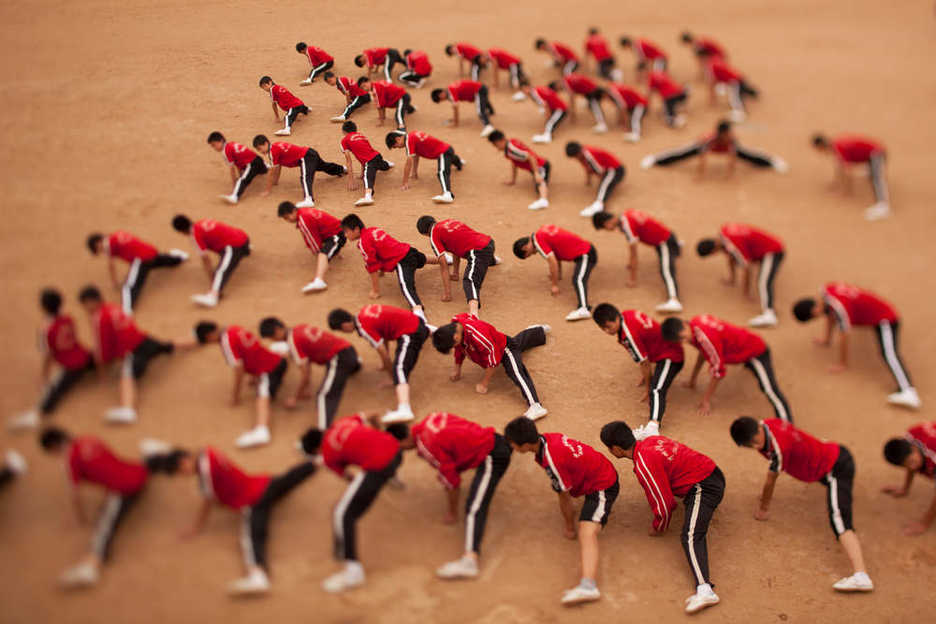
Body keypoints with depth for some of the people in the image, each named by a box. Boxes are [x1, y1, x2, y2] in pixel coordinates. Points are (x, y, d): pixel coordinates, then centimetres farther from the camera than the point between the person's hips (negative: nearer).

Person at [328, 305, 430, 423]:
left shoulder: (364, 328, -18)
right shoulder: (365, 311, 7)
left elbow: (383, 353, -14)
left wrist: (392, 377, -4)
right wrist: (386, 363, 24)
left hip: (410, 334, -10)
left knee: (399, 369, -28)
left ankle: (404, 410, -52)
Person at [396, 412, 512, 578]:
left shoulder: (430, 447, -18)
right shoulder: (431, 419, 5)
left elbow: (452, 483, -12)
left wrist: (452, 514, 0)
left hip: (491, 458, -9)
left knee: (474, 508, -23)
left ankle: (469, 560, -42)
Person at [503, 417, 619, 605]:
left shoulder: (553, 460, -32)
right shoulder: (546, 438, -7)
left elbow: (565, 499, -20)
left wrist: (570, 528, -4)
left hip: (602, 487, -10)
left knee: (587, 533, -29)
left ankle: (588, 585, -48)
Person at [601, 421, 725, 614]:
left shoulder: (644, 465, -21)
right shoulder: (651, 439, 6)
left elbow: (664, 504, -16)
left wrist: (659, 528, 4)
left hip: (703, 488, -10)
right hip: (713, 472, 10)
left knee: (690, 536, -25)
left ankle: (705, 590, -42)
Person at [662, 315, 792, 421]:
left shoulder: (705, 338, -34)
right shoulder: (696, 322, -8)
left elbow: (718, 371, -25)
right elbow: (703, 352, 11)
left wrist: (706, 401, -17)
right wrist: (692, 379, 16)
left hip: (756, 352, -10)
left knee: (769, 389, -29)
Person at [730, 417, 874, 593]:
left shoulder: (779, 446, -33)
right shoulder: (767, 425, -7)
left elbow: (771, 480, -18)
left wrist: (764, 508, -2)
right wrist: (764, 496, 20)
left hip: (837, 467, -10)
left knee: (839, 520, -30)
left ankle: (861, 575, -49)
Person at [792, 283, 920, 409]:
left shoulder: (839, 308, -31)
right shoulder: (827, 290, -6)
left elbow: (844, 338, -22)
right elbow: (831, 315, 13)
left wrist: (843, 364, -13)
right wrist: (827, 339, 19)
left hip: (885, 319, -10)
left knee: (888, 354, -29)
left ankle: (908, 392, -46)